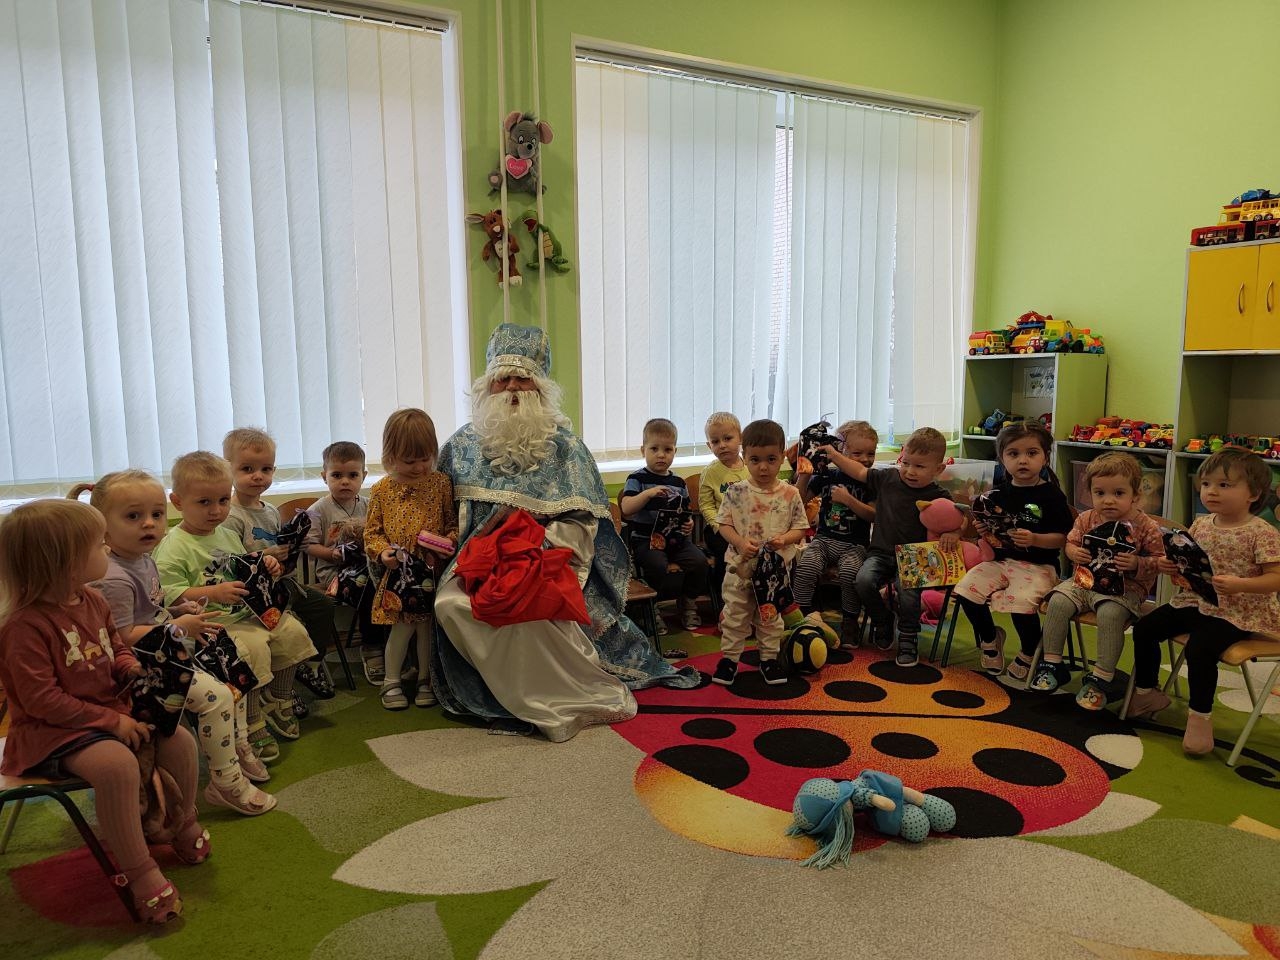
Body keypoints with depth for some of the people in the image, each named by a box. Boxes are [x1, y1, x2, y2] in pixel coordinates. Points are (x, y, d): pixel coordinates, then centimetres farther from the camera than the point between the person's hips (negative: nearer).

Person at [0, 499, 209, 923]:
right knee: (118, 764, -34)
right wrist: (110, 721, -23)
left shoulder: (92, 601, 4)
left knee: (180, 740, -4)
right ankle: (140, 873, -21)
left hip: (111, 711, 8)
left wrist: (134, 670, -2)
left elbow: (116, 648, 21)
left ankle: (185, 826, 19)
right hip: (51, 730, -8)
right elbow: (41, 699, -22)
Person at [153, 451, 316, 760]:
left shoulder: (227, 535, 13)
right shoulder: (173, 547, -13)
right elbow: (168, 595, -22)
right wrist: (214, 593, -30)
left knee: (292, 632, 5)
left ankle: (276, 704, 22)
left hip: (245, 614, 9)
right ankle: (252, 728, -12)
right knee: (253, 649, -29)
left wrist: (265, 568, 6)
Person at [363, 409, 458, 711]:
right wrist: (382, 552, -12)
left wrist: (451, 539, -13)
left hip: (433, 569, 1)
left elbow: (454, 521, 6)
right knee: (402, 625, 0)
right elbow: (371, 531, 5)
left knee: (427, 625, 9)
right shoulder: (381, 490, 1)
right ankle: (391, 681, 18)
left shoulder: (441, 483, 2)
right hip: (397, 572, -1)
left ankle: (425, 679, 24)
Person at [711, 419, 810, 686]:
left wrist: (784, 539, -20)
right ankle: (729, 657, 22)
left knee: (770, 614, 15)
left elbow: (800, 528, 0)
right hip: (740, 564, -1)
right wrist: (740, 543, -20)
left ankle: (769, 658, 29)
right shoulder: (736, 492, -7)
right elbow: (724, 524, -4)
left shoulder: (790, 494, -4)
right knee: (735, 613, 8)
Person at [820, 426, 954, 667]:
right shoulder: (887, 479, 5)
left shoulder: (938, 497, -3)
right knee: (864, 580, -25)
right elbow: (859, 471, 15)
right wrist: (832, 453, 12)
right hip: (881, 552, 3)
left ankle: (908, 638, -5)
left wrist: (953, 532, -24)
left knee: (908, 590, -31)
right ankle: (882, 622, 5)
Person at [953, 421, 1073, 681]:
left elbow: (1062, 538, -8)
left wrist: (1034, 539, -24)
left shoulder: (1051, 495, -5)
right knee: (966, 589, -15)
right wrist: (983, 530, -3)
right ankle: (990, 637, 14)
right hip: (1001, 560, 5)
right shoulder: (998, 492, 9)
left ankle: (1029, 655, 1)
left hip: (1038, 565, -5)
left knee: (1021, 601, -31)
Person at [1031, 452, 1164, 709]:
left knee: (1109, 614, -33)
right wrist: (1074, 552, -8)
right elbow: (1070, 542, 15)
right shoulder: (1086, 519, 4)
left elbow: (1158, 561, -4)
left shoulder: (1144, 526, -6)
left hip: (1125, 587, -4)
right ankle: (1051, 664, -7)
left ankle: (1102, 677, -18)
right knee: (1058, 601, -20)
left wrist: (1137, 564, -24)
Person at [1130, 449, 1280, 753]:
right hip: (1194, 602, 7)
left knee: (1200, 647, -29)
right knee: (1144, 628, 1)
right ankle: (1146, 692, 20)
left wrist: (1238, 584, -31)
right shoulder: (1200, 525, 6)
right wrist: (1169, 565, -6)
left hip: (1235, 612, -7)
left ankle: (1200, 716, -10)